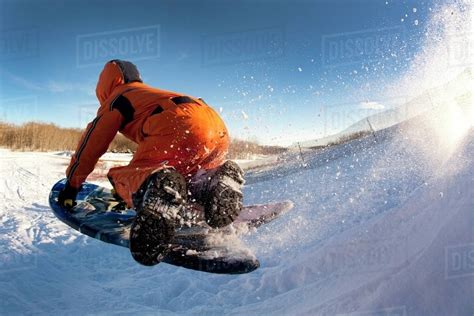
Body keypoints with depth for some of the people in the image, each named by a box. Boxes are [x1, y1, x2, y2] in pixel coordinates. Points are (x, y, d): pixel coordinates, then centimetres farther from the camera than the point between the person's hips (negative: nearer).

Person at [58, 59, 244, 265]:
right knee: (184, 177, 27)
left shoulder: (116, 99, 21)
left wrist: (72, 184, 30)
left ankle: (157, 187, -38)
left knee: (124, 179, -1)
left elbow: (92, 142, 21)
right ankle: (220, 181, -9)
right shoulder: (151, 93, 42)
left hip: (180, 129, -7)